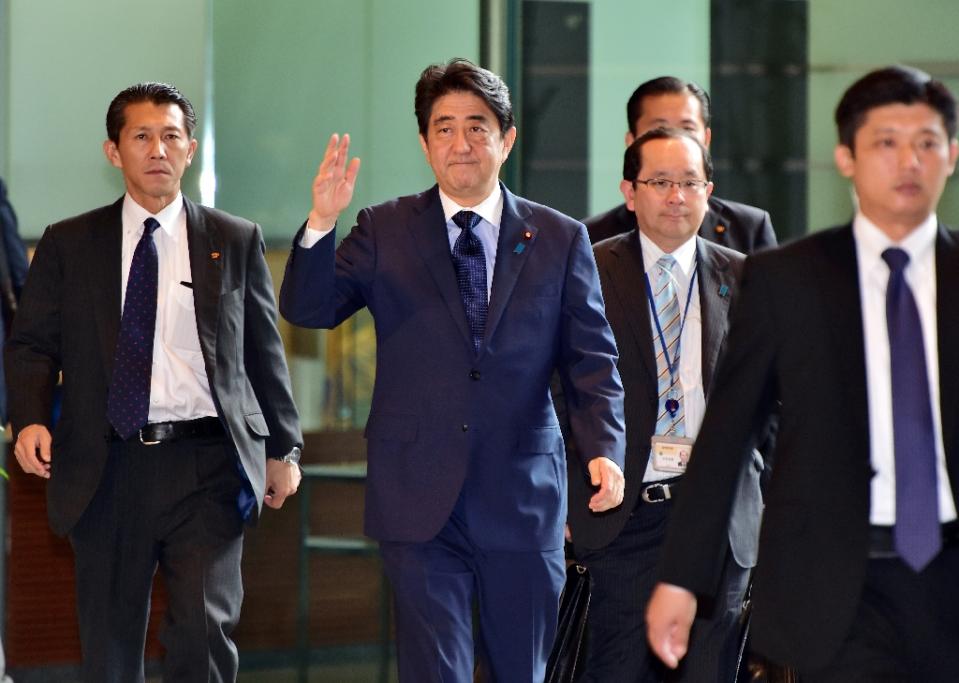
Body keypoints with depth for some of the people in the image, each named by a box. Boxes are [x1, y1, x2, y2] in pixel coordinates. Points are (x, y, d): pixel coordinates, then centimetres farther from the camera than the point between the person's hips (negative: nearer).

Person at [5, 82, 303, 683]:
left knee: (205, 631, -11)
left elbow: (265, 351, 12)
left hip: (206, 463, -1)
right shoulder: (67, 245, 8)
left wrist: (284, 448, 11)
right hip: (106, 469, 1)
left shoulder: (236, 241, 9)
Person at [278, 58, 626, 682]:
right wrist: (321, 224, -22)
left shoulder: (561, 240, 6)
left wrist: (605, 449, -14)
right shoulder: (384, 232, 4)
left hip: (522, 499, 1)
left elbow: (592, 359, 3)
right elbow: (308, 309, -5)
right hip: (420, 504, -1)